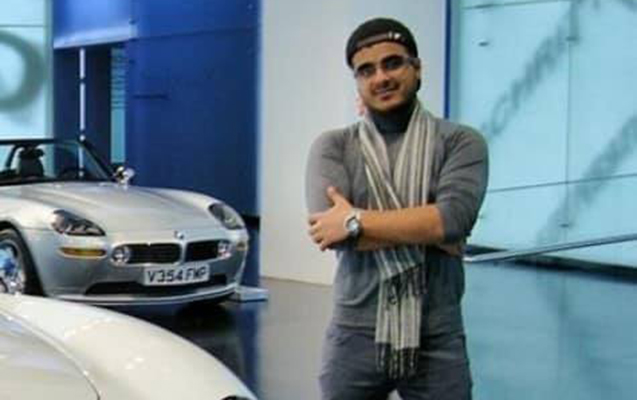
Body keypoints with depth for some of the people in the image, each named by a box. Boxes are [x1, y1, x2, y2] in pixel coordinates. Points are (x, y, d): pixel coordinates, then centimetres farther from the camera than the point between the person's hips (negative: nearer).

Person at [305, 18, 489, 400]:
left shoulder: (460, 141, 1)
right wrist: (425, 233, -14)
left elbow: (454, 218, -16)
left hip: (437, 341, -1)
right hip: (355, 337, 1)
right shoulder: (333, 147, 4)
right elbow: (329, 229, -12)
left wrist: (356, 221, -14)